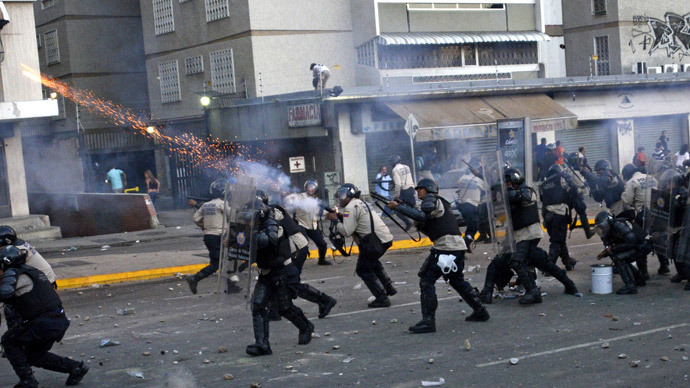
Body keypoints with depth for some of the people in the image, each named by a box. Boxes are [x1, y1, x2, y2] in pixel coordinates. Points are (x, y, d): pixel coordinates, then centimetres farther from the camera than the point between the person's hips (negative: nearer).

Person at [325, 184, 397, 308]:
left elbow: (347, 231, -15)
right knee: (373, 263, 32)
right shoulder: (360, 203, 20)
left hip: (375, 241, -10)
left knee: (363, 270, 3)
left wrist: (335, 220, -3)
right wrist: (339, 216, 7)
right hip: (385, 238, 10)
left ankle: (382, 298, -1)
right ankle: (389, 288, 36)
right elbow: (353, 222, 18)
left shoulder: (351, 208, -11)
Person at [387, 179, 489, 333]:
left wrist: (398, 206, -18)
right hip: (458, 246, 10)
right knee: (457, 281, 25)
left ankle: (428, 321, -14)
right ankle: (480, 311, 30)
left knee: (426, 279, -9)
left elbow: (422, 215, -21)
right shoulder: (441, 203, 28)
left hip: (445, 246, -10)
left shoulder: (431, 199, -1)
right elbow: (431, 230, 26)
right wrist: (419, 225, 10)